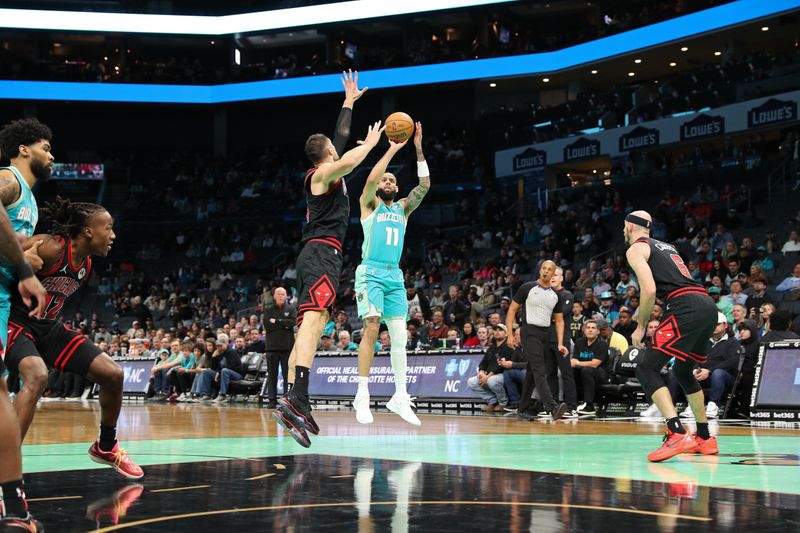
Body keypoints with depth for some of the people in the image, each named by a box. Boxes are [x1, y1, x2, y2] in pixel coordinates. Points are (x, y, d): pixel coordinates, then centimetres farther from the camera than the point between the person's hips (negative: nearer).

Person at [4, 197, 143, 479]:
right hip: (16, 322, -8)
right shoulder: (49, 248, -22)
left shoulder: (86, 265, 4)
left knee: (113, 374, 2)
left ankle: (105, 448, 22)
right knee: (37, 375, -37)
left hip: (50, 327, 8)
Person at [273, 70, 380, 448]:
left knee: (308, 327, 4)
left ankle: (294, 406, -2)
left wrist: (350, 101, 47)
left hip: (316, 256, 11)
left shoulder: (324, 172, 25)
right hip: (323, 252, -11)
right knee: (313, 320, -25)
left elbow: (342, 136, 40)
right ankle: (296, 401, -42)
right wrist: (370, 144, -7)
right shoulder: (323, 172, -1)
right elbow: (348, 161, -25)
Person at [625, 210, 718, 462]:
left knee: (647, 370, -8)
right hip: (709, 306, 8)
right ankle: (705, 439, 27)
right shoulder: (667, 246, 30)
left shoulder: (635, 248, 6)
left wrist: (641, 326, 3)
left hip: (687, 307, -8)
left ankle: (677, 434, -24)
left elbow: (649, 290, -8)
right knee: (683, 370, 25)